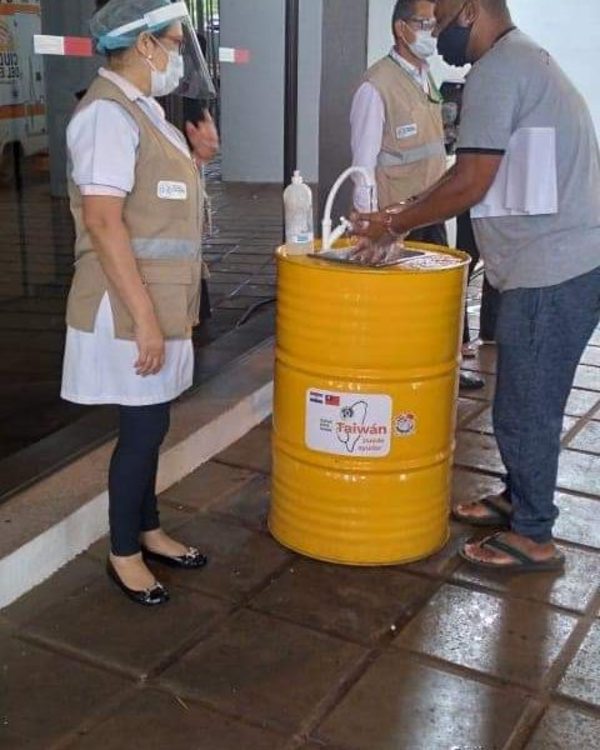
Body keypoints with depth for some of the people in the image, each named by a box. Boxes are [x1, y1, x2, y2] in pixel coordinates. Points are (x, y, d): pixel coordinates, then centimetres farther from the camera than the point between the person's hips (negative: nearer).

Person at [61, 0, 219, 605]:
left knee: (149, 427, 17)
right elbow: (103, 221, -25)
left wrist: (196, 158, 9)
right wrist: (144, 316, -26)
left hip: (158, 304, 9)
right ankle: (122, 554, 17)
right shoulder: (108, 112, -17)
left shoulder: (140, 108, 14)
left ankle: (148, 531, 32)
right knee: (142, 431, 0)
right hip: (128, 311, -9)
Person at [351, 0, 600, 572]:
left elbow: (470, 185, -18)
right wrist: (400, 220, 13)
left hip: (551, 271, -10)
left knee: (525, 409, 1)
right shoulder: (521, 61, 19)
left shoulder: (497, 70, -14)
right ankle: (518, 499, 36)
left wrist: (393, 225, -5)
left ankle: (532, 537, 15)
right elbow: (474, 174, 19)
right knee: (527, 402, 21)